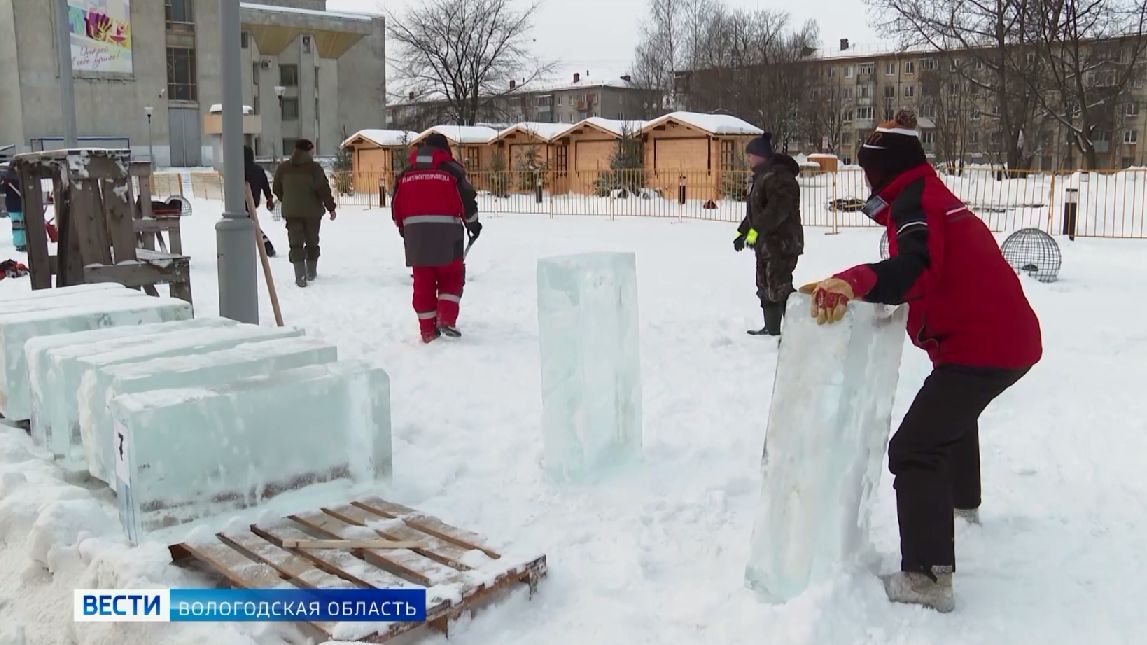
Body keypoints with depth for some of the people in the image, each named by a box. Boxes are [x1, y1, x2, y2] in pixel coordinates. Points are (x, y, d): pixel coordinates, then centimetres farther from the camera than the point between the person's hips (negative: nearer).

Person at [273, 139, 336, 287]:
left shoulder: (283, 168, 2)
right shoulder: (314, 168, -11)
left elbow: (277, 189, 12)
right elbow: (324, 190, -13)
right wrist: (331, 208, -5)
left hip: (291, 212, 2)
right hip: (312, 212, -2)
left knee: (296, 243, 2)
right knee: (312, 242, 15)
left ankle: (300, 276, -8)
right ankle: (311, 273, 25)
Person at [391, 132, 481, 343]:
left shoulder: (406, 173, 13)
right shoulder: (451, 170, 0)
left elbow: (396, 206, 15)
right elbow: (467, 200, -3)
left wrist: (404, 229, 27)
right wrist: (472, 223, 13)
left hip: (415, 233, 4)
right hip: (445, 232, -3)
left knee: (423, 280, 8)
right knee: (451, 276, 10)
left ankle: (427, 329, 10)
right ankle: (446, 319, -4)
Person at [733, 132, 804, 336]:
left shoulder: (779, 176, -17)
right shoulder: (762, 176, 18)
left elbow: (778, 208, -27)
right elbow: (755, 210, 25)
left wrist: (756, 230, -26)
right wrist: (742, 231, 20)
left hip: (782, 244, -11)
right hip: (767, 244, 11)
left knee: (779, 288, -14)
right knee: (765, 287, 16)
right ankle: (772, 328, 25)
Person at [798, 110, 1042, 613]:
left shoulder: (914, 203, -14)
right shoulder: (934, 195, 18)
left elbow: (915, 271, -34)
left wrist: (852, 281, -47)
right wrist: (859, 287, 15)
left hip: (979, 346, -11)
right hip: (1011, 338, 11)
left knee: (914, 451, -13)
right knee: (955, 412, 36)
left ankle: (927, 579, -15)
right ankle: (962, 504, 58)